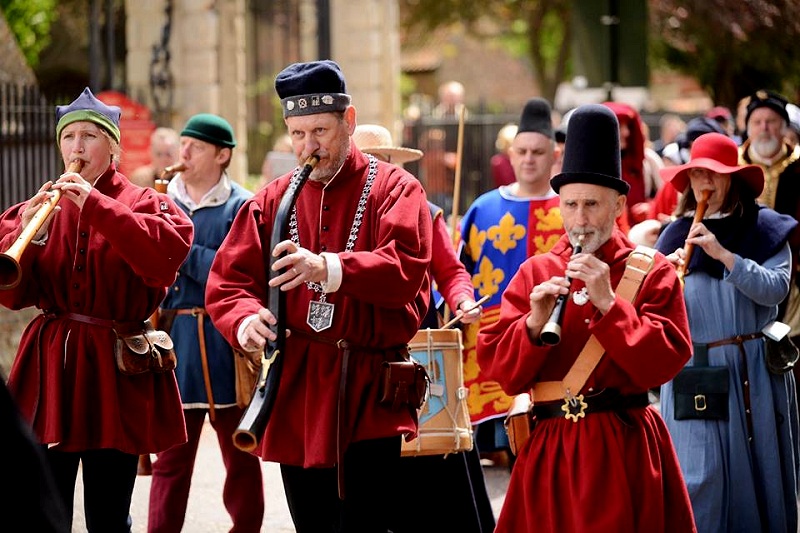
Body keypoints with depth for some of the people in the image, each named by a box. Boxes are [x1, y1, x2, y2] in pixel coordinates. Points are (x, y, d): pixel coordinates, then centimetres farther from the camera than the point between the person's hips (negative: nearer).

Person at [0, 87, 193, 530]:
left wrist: (97, 207, -20)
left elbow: (172, 249, -20)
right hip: (49, 366, 2)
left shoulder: (143, 205, 3)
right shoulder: (37, 208, 11)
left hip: (115, 370, -2)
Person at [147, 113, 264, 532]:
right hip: (174, 341, 3)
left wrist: (183, 251, -16)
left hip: (225, 344, -3)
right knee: (171, 456, 3)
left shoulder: (242, 207, -2)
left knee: (240, 454, 7)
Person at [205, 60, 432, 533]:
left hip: (370, 396, -4)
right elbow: (227, 281, 7)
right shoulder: (272, 201, 11)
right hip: (295, 392, 4)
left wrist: (329, 269, -31)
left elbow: (406, 267, -16)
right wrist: (246, 319, -16)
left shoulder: (394, 189, 0)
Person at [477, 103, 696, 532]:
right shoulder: (534, 273, 10)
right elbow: (498, 369, 5)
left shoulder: (651, 271, 3)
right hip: (548, 450, 2)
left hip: (624, 449, -2)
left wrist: (608, 303, -14)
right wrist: (533, 323, -13)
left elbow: (665, 360, -8)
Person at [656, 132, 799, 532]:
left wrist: (723, 254, -20)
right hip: (695, 370, 1)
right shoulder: (675, 236, 8)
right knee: (699, 476, -6)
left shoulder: (765, 229, 2)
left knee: (758, 472, 4)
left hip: (754, 373, -1)